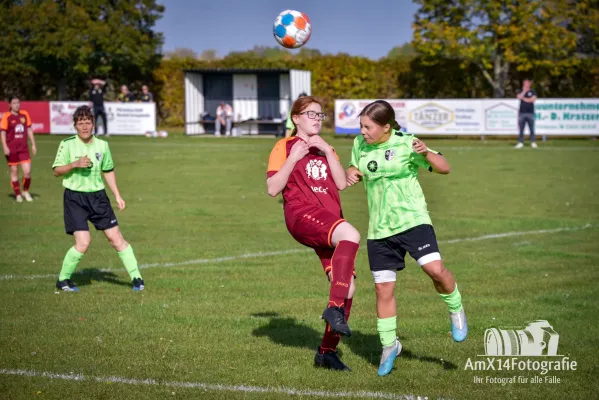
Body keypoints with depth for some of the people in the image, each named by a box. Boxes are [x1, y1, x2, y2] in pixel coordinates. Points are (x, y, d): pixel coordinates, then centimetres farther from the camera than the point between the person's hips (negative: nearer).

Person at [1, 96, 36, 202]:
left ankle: (25, 191, 18)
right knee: (14, 172, 5)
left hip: (23, 148, 3)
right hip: (11, 149, -3)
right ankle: (18, 195, 17)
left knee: (27, 171, -6)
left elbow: (29, 130, 14)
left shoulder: (25, 114, 6)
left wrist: (33, 144, 13)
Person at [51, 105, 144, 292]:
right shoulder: (67, 144, -6)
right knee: (83, 242, -14)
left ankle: (136, 278, 9)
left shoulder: (102, 145, 4)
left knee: (116, 238, 1)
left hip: (98, 196, 4)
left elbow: (108, 171, 15)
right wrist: (74, 164, -20)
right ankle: (63, 280, 6)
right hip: (75, 197, -4)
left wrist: (117, 195, 9)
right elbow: (56, 171, -4)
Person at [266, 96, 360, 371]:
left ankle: (327, 351, 10)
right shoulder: (285, 147, 7)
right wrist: (294, 158, -11)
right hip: (302, 216, -7)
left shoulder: (326, 149, 25)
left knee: (348, 286, -2)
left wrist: (326, 151, -1)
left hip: (330, 220, 7)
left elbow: (341, 183, 8)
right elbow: (273, 189, -4)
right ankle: (334, 308, -35)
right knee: (350, 234, -37)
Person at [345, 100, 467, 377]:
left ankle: (456, 310, 7)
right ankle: (389, 346, 22)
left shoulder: (405, 144, -9)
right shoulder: (360, 145, 4)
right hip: (379, 229, 4)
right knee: (383, 289, 6)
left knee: (435, 269, -23)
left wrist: (426, 153, -27)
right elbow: (355, 169, 24)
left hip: (412, 219, -4)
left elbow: (444, 168, -8)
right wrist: (351, 173, 0)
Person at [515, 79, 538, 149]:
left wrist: (523, 98, 1)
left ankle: (533, 143, -5)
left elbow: (532, 99, -6)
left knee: (532, 129, -6)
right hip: (522, 112, 2)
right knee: (521, 129, 0)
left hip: (530, 112, -2)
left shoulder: (533, 92, 9)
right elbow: (519, 97, -6)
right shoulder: (521, 92, 14)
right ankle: (520, 142, 1)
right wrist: (524, 91, -8)